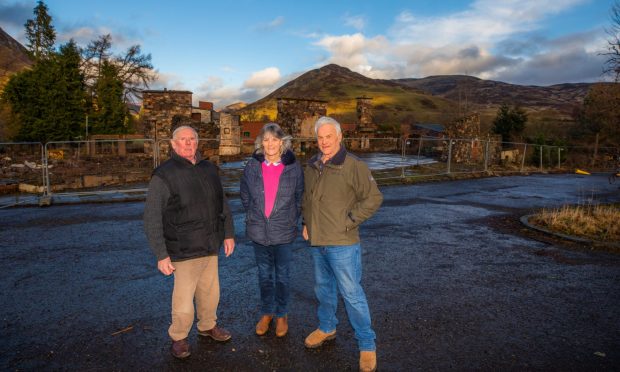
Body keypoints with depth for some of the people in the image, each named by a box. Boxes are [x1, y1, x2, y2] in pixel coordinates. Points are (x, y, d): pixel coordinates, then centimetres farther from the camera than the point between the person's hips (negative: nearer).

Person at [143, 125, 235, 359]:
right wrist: (161, 255, -13)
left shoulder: (209, 169, 7)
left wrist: (228, 234, 13)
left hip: (211, 247, 5)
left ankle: (208, 326, 42)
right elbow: (152, 219, -10)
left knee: (210, 292, 18)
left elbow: (223, 204, 16)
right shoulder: (163, 175, -9)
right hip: (185, 252, -5)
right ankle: (178, 337, 27)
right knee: (184, 301, 1)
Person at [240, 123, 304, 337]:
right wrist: (252, 215, 7)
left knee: (282, 275, 12)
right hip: (259, 231, 2)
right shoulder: (253, 166, -4)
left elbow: (300, 196, 2)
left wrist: (293, 220, 0)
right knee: (264, 275, 16)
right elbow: (244, 194, 11)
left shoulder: (293, 167, -8)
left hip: (283, 231, -2)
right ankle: (266, 313, 34)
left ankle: (282, 315, 31)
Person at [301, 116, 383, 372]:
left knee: (351, 294, 0)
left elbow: (374, 198, -14)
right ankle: (326, 328, 43)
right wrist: (306, 223, 12)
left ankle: (367, 345, 17)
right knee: (323, 288, 22)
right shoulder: (311, 166, 7)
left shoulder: (353, 166, -13)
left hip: (342, 244, -6)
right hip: (316, 241, 7)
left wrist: (349, 221, -15)